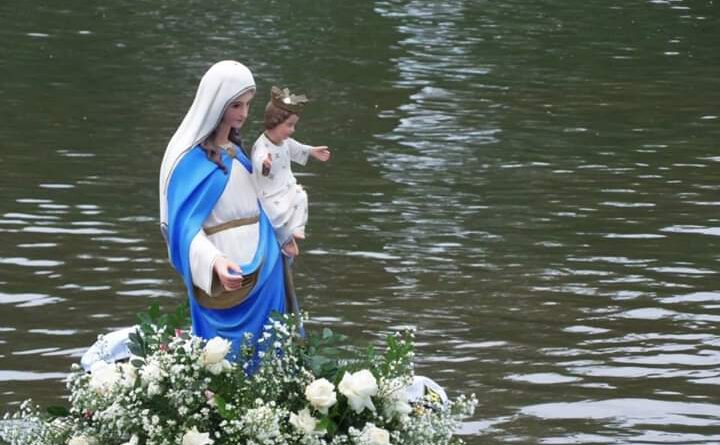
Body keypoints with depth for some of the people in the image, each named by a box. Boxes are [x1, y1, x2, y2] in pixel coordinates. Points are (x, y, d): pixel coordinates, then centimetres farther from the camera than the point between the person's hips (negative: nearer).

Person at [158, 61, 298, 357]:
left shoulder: (234, 150, 11)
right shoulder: (194, 159, -14)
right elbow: (187, 226, -22)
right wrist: (215, 262, -38)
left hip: (262, 270, 8)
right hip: (226, 278, -8)